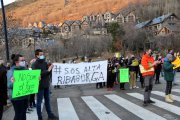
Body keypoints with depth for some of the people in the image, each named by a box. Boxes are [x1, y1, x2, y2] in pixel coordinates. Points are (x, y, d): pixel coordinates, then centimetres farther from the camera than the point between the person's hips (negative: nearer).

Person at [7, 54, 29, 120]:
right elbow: (9, 85, -18)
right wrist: (12, 82, -39)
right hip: (16, 97, -6)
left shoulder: (25, 69, 5)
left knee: (23, 114, 17)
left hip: (25, 95, 7)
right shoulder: (11, 71, -14)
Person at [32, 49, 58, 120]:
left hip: (46, 85, 6)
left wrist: (50, 69, -11)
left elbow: (48, 73, 10)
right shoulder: (35, 64, -11)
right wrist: (47, 70, -24)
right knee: (39, 102, 6)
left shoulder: (45, 63, 8)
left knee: (47, 100, 16)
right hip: (40, 85, -6)